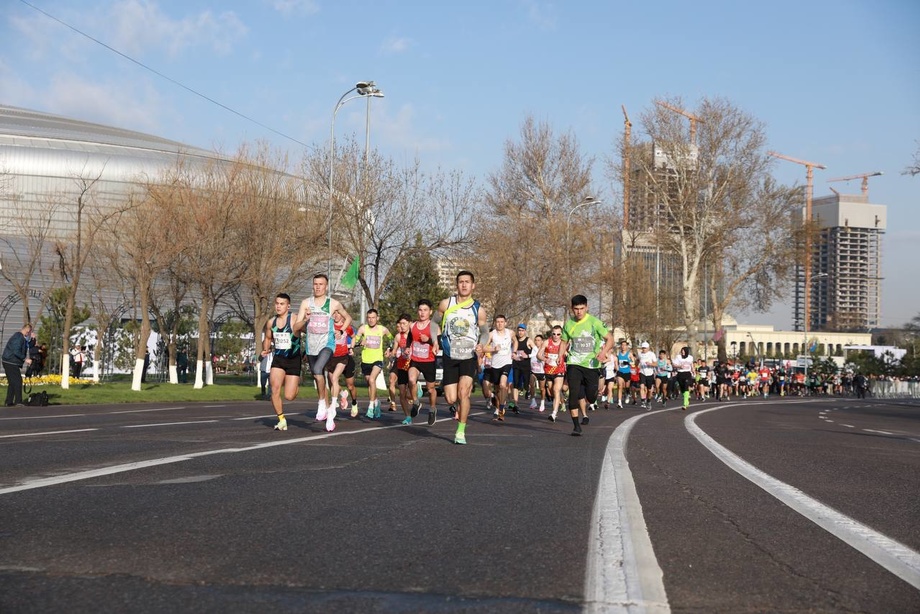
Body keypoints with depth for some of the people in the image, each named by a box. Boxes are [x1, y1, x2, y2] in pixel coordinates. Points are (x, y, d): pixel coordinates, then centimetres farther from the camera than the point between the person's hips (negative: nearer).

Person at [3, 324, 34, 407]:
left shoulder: (22, 337, 16)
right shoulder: (18, 337, -16)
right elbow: (16, 352, -25)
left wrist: (32, 339, 3)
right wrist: (25, 359, -21)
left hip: (10, 363, 11)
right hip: (11, 363, -11)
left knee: (12, 383, 13)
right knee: (18, 381, -11)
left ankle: (9, 402, 15)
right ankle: (18, 401, -13)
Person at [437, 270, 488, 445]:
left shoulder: (478, 309, -1)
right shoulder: (445, 304, 1)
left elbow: (485, 332, 9)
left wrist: (481, 344, -11)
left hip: (469, 356, -1)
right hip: (450, 357, 1)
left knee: (463, 393, -17)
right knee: (451, 399, -3)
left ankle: (461, 431, -3)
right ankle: (458, 407, 35)